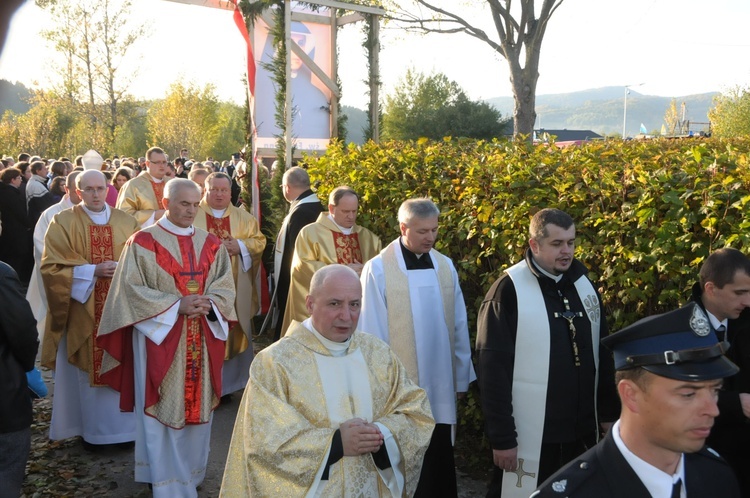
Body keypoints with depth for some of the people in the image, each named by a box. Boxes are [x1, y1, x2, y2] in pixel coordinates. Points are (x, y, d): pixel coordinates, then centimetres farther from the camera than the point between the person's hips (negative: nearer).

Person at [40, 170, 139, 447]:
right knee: (87, 369, 4)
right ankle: (91, 428, 17)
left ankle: (122, 426, 17)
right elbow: (51, 266, -7)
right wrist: (92, 271, -16)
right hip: (83, 310, -2)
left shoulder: (127, 222, 7)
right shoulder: (63, 222, -1)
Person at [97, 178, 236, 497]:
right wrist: (177, 305, -19)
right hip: (159, 336, -4)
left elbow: (225, 285, 6)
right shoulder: (142, 242, -5)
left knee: (198, 404, 11)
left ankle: (191, 471, 28)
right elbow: (132, 289, -10)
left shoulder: (210, 243, 8)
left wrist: (209, 303, -16)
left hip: (202, 338, 4)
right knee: (162, 408, 1)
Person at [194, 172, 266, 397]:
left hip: (235, 290, 3)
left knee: (234, 334, 6)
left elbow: (259, 241, 6)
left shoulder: (243, 217, 12)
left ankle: (229, 385, 18)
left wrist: (240, 246, -12)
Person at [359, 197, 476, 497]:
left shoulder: (445, 266, 2)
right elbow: (372, 333, -7)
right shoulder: (378, 269, -11)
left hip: (441, 385, 4)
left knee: (440, 459, 13)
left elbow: (458, 326, 7)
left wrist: (461, 376, 9)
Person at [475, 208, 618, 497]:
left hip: (582, 431, 6)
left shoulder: (584, 284, 5)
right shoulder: (509, 290, -13)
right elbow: (493, 369, -14)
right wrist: (502, 437, -14)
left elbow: (602, 354, 13)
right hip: (529, 434, -5)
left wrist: (608, 413, 12)